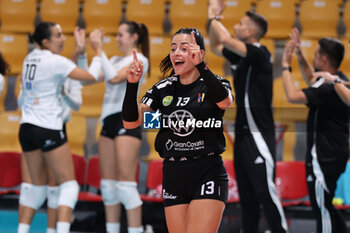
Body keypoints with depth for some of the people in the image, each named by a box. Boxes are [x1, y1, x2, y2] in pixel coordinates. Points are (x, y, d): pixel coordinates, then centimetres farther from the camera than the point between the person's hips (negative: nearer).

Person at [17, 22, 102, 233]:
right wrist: (98, 49, -3)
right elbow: (92, 76, -14)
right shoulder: (54, 61, -13)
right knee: (69, 184, -2)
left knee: (38, 186, 17)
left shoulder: (31, 58, 11)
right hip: (49, 129, -8)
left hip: (27, 127, 8)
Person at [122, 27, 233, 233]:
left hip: (208, 175, -4)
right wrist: (132, 85, -19)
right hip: (173, 176, 4)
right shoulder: (163, 89, 8)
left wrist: (201, 67, -39)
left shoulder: (214, 84, -1)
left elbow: (225, 101, -27)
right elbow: (131, 122, -3)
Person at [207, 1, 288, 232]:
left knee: (265, 191, -11)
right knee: (246, 194, 11)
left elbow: (225, 39, -25)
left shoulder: (260, 54, -13)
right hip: (243, 133, 9)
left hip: (258, 135, -9)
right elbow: (216, 46, 29)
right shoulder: (242, 56, 11)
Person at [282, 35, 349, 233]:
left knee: (322, 209, -1)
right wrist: (300, 55, 24)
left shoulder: (329, 88, -25)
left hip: (325, 156, -10)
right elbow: (313, 80, 29)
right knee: (325, 207, 21)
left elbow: (293, 96, -35)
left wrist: (286, 66, -22)